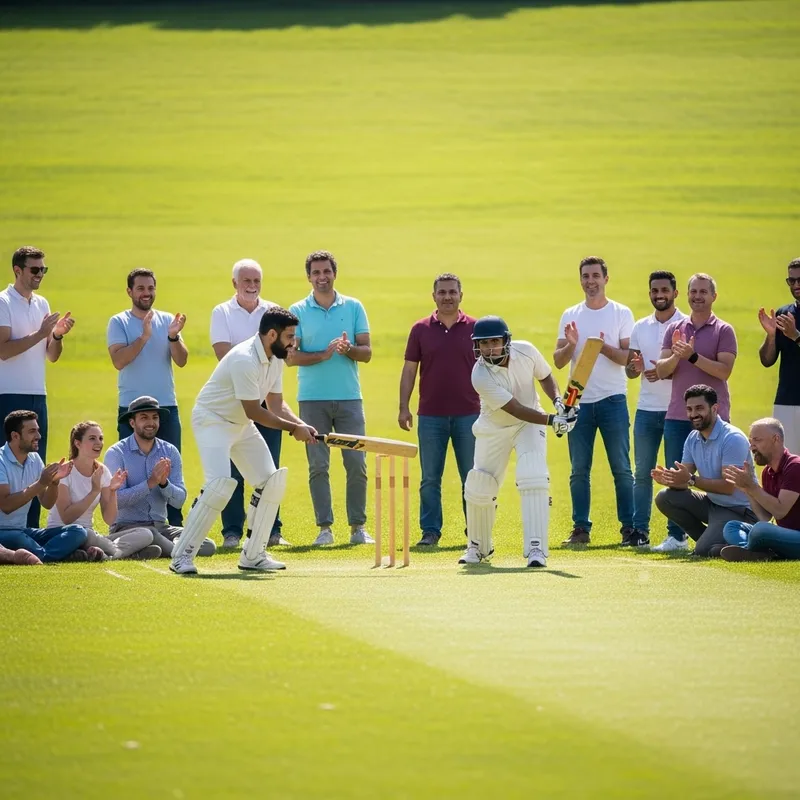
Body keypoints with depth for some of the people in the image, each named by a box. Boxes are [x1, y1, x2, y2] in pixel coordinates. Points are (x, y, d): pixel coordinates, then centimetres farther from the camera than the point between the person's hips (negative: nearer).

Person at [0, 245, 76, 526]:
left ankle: (31, 528, 8)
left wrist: (58, 335, -5)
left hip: (38, 397, 7)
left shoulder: (42, 304, 14)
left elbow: (51, 356, 14)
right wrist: (40, 333, -18)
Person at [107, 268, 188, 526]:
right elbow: (119, 360, -14)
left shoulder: (167, 321, 9)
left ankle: (175, 525, 6)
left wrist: (173, 336, -17)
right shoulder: (119, 322, 0)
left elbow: (181, 360, 1)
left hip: (167, 407, 3)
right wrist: (144, 336, -23)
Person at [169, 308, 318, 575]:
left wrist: (301, 425, -13)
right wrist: (292, 428, -20)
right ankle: (182, 555, -18)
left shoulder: (275, 359, -1)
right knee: (220, 484, -25)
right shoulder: (245, 360, -30)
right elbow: (254, 411, -27)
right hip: (212, 420, -9)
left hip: (241, 424, 9)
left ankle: (252, 555, 12)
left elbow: (276, 404, 4)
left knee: (271, 482, 3)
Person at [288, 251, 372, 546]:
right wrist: (324, 354, -16)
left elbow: (366, 353, 5)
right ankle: (324, 527, 4)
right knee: (318, 466, -1)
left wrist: (348, 349, -16)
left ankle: (358, 527, 5)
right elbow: (291, 357, -3)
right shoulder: (298, 311, 4)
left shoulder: (353, 308, 7)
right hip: (312, 399, -1)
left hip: (349, 397, 1)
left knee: (357, 463, -2)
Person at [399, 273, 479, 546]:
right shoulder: (421, 329, 5)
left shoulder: (475, 328, 3)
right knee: (430, 479, 3)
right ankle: (430, 531, 9)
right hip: (430, 416, 1)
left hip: (469, 414, -1)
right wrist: (403, 408, -1)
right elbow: (409, 370, 6)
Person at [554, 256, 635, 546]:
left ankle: (629, 527, 1)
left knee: (621, 468, -3)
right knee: (579, 470, 3)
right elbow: (558, 361, 6)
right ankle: (581, 528, 7)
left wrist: (605, 348, -23)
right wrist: (571, 345, -15)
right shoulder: (571, 316, 11)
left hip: (613, 401, -3)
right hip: (580, 401, 3)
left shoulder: (622, 314, 3)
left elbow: (629, 357, -5)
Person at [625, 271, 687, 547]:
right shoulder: (640, 327, 13)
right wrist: (635, 367, -9)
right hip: (646, 409, 4)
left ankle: (677, 533, 1)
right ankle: (639, 530, 8)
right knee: (642, 472, 4)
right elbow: (630, 370, 15)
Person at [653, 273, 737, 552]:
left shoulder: (723, 331, 1)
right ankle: (676, 536, 8)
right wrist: (676, 356, -15)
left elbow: (724, 370, -12)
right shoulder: (675, 330, 12)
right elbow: (662, 371, 5)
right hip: (677, 415, 4)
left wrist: (693, 356, -19)